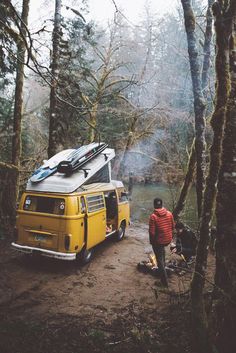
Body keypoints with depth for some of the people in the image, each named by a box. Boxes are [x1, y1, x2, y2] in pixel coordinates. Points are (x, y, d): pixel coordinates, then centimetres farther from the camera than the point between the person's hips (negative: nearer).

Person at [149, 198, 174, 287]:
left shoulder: (153, 216, -21)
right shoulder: (169, 213, -6)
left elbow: (152, 232, -19)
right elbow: (173, 227, 4)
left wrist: (151, 241, -3)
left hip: (158, 241, -5)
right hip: (168, 239, 5)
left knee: (159, 259, 7)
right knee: (162, 249, 36)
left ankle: (164, 281, 12)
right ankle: (163, 265, 46)